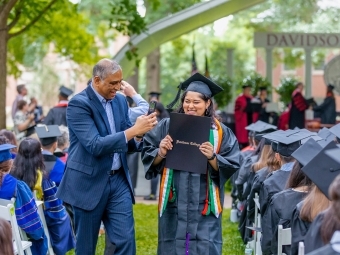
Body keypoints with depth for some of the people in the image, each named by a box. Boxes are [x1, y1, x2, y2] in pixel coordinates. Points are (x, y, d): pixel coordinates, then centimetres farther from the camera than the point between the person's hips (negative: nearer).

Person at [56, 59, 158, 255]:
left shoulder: (120, 100, 7)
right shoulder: (79, 104, -15)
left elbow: (128, 145, 10)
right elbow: (95, 145, -24)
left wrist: (139, 133, -14)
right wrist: (132, 130, -26)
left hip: (119, 180, 6)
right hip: (89, 182, -5)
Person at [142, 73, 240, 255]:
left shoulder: (221, 132, 1)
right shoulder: (168, 126, 3)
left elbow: (231, 167, -3)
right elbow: (147, 156, 3)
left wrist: (212, 157, -19)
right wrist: (160, 152, -17)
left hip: (205, 207, -1)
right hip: (174, 204, 1)